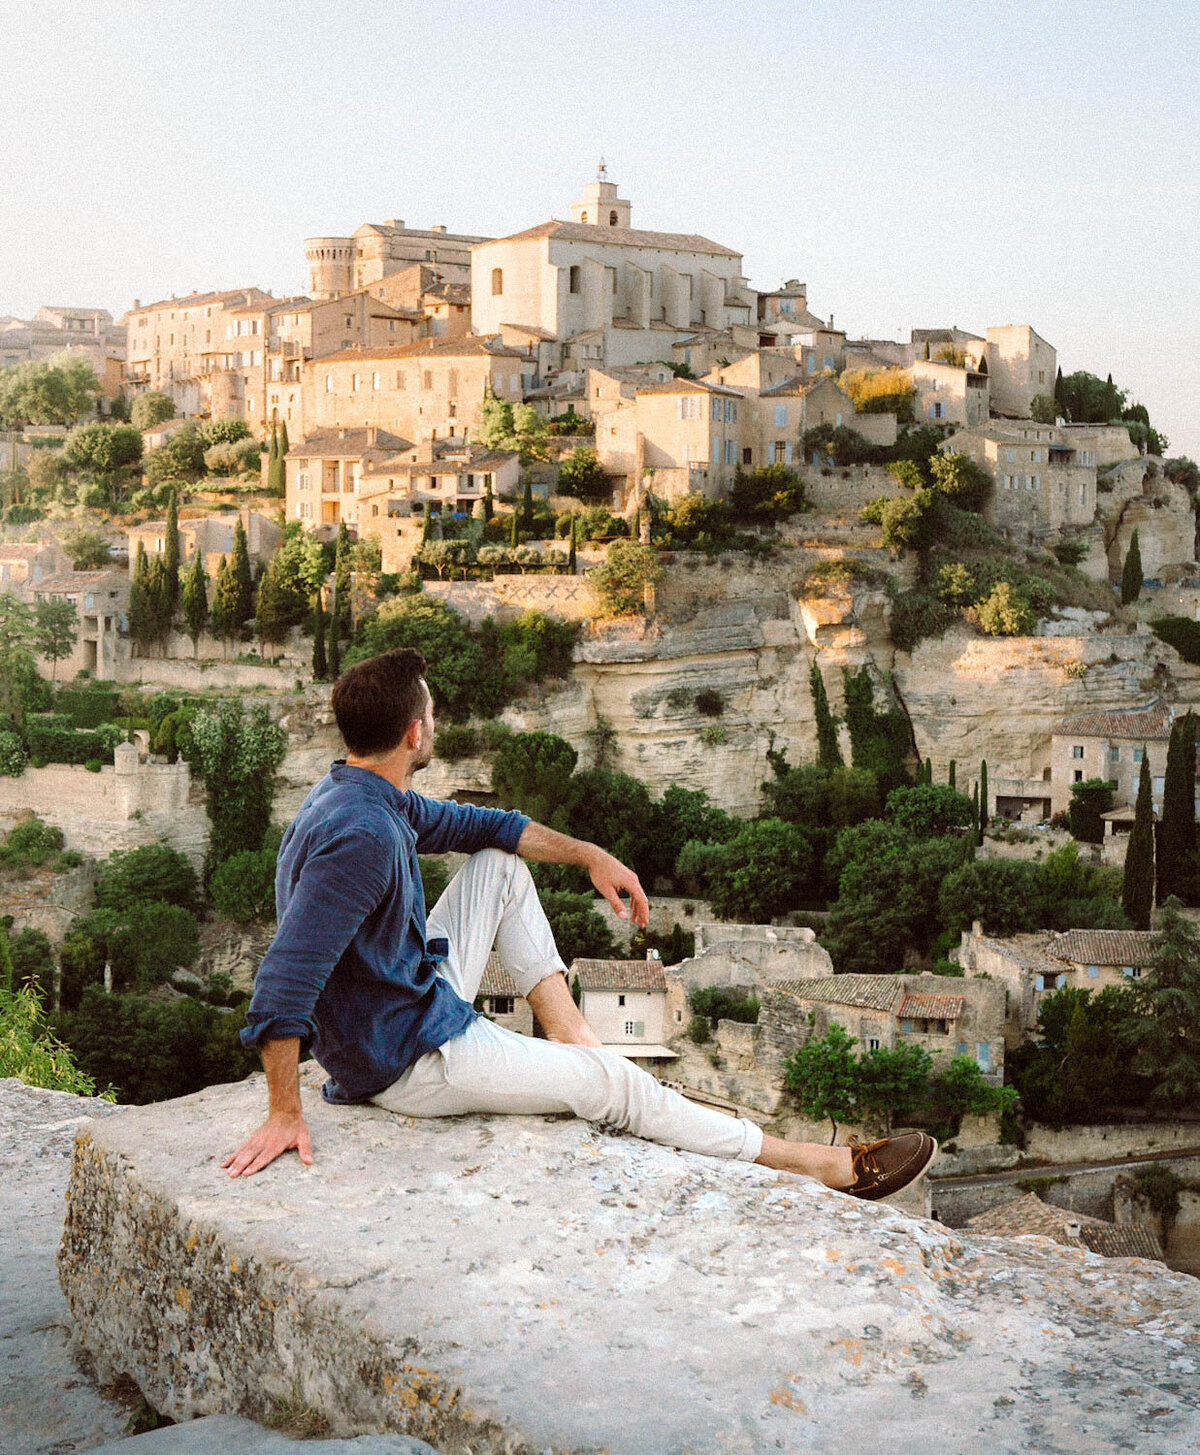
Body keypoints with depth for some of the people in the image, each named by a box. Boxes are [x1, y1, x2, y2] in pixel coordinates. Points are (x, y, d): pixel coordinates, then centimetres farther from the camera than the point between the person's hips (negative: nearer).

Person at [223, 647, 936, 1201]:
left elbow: (482, 826, 16)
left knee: (499, 866, 15)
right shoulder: (360, 836, -30)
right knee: (612, 1084, -8)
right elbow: (284, 983, -34)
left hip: (422, 1001, 10)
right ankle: (823, 1166, 1)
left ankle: (570, 1033, 12)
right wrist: (285, 1116, -31)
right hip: (408, 1062, -10)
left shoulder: (370, 797, 1)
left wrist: (591, 855, 9)